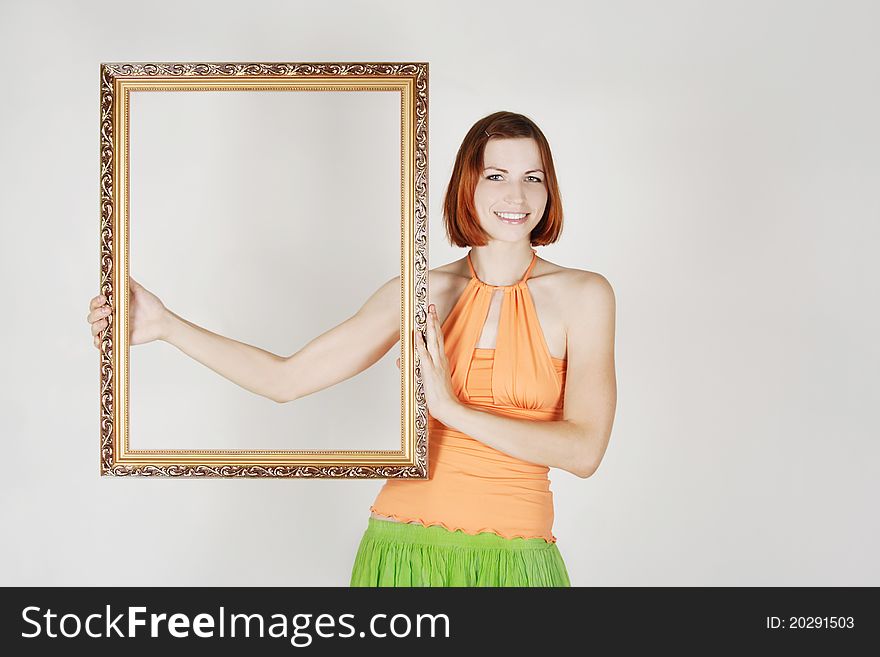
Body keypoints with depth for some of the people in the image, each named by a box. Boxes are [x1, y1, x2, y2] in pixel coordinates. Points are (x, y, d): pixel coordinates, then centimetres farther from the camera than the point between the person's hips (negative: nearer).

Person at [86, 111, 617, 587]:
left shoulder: (583, 295, -3)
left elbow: (584, 450, -10)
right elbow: (286, 378, 3)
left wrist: (453, 409, -16)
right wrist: (165, 325, 0)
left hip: (515, 556, -1)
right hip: (405, 545, 1)